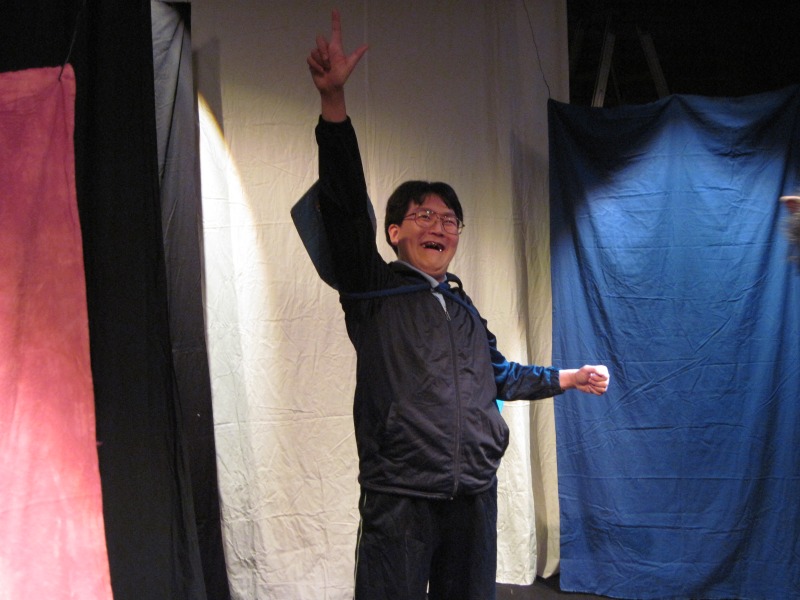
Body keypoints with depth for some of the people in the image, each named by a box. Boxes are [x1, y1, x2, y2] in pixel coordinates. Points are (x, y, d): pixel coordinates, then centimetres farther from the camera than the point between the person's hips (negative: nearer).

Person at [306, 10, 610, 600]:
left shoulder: (463, 309, 20)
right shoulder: (373, 290, 1)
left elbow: (499, 374, 35)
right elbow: (345, 204, -13)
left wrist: (568, 377, 44)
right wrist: (333, 100, -24)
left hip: (475, 493, 6)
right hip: (400, 496, -6)